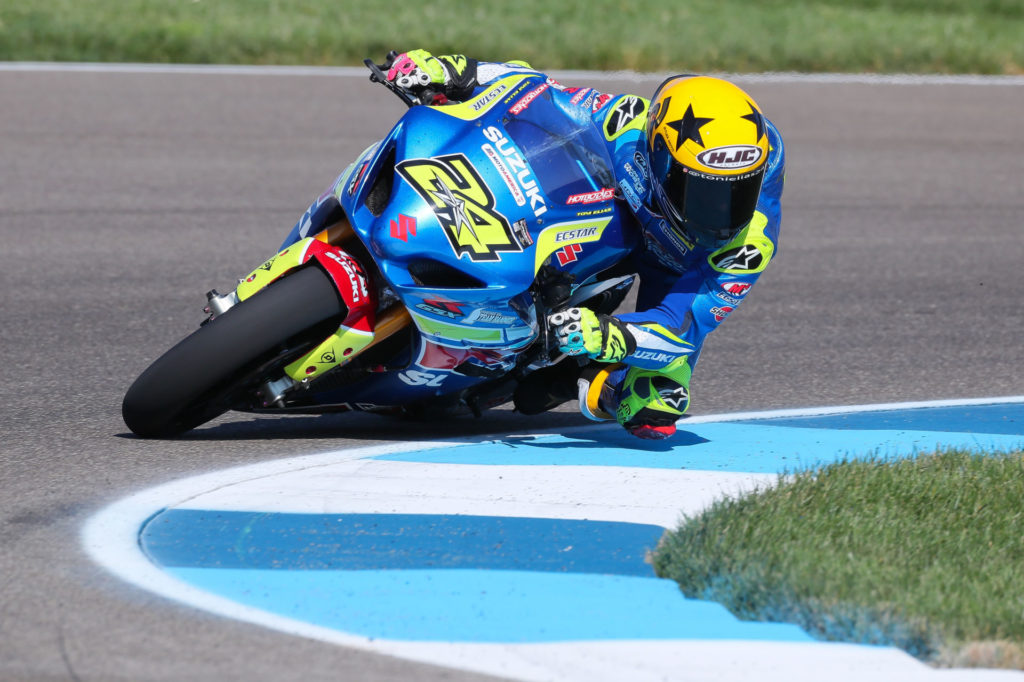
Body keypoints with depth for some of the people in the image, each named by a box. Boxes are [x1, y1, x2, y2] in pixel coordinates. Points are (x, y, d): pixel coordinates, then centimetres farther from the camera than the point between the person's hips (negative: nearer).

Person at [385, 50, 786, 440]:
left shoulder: (752, 238, -40)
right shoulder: (631, 127, -37)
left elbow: (685, 325, -39)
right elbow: (542, 94, -20)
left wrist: (608, 337, -57)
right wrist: (458, 74, -30)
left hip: (684, 273, -3)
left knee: (652, 417, -20)